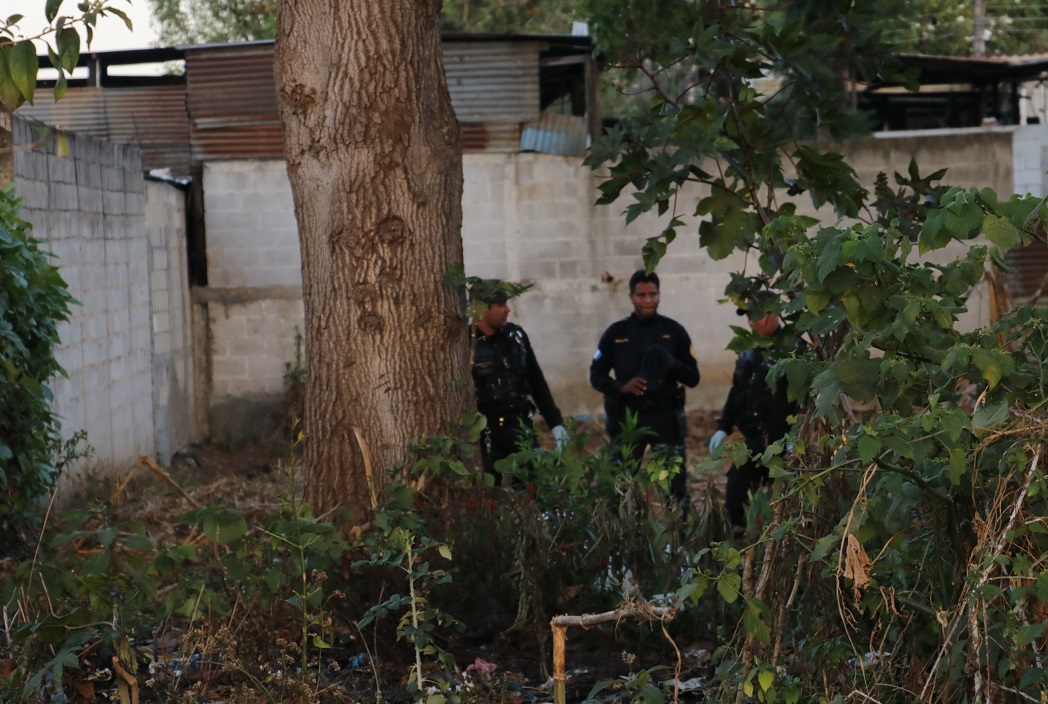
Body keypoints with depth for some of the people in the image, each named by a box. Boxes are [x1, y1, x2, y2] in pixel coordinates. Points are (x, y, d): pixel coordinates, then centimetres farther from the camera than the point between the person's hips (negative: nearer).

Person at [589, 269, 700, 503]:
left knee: (676, 485, 2)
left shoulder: (674, 331, 2)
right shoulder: (615, 333, 2)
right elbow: (596, 376, 6)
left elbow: (693, 378, 4)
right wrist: (621, 387, -14)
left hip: (666, 416, 0)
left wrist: (672, 364, -17)